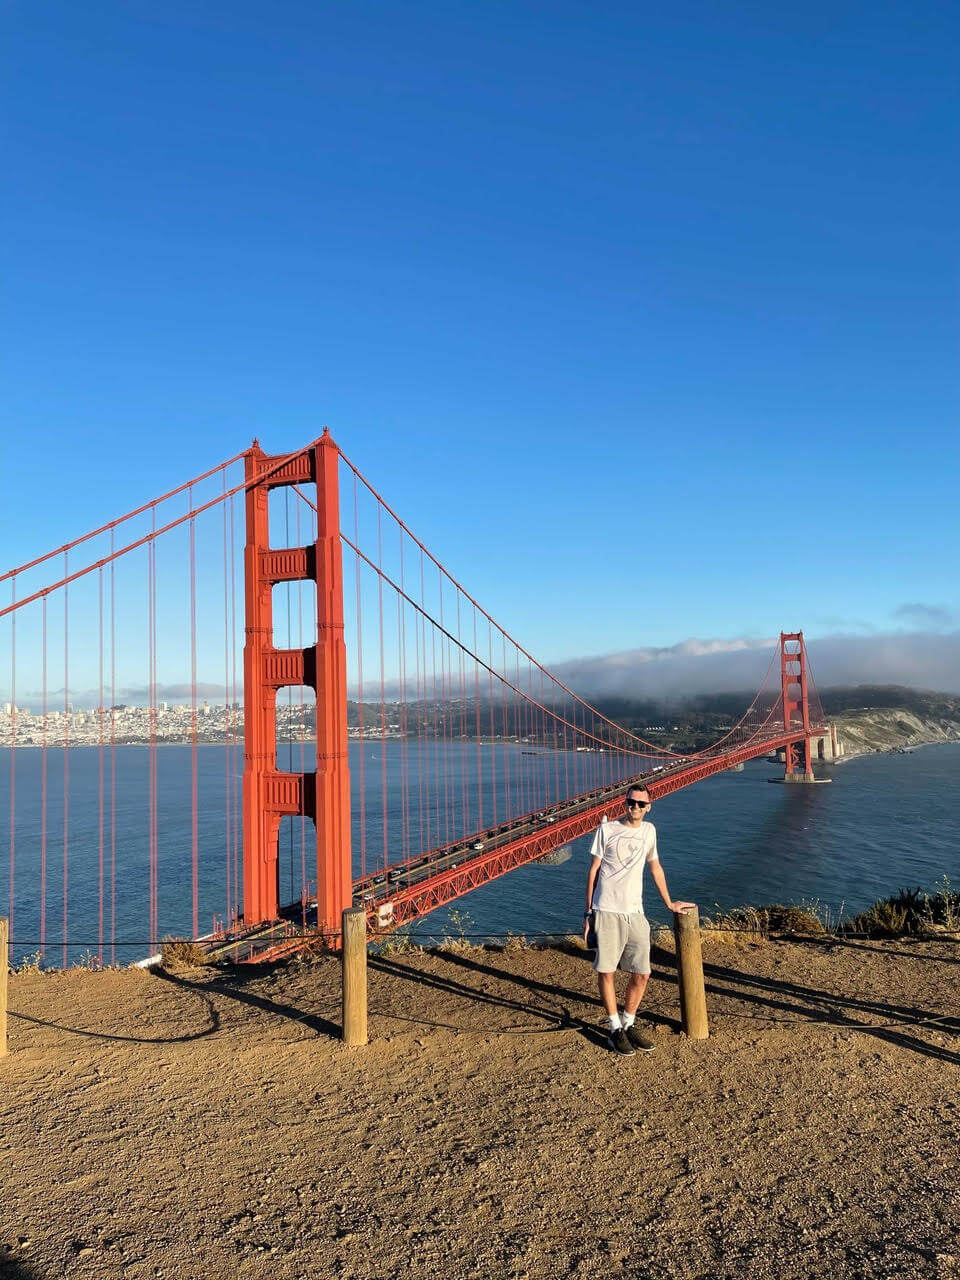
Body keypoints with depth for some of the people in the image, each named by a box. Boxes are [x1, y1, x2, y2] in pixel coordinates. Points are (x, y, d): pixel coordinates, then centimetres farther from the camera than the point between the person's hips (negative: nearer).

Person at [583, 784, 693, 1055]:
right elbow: (593, 871, 2)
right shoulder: (607, 829, 0)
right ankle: (615, 1029, 15)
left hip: (635, 913, 4)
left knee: (642, 974, 4)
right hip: (606, 910, -4)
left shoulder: (649, 830, 12)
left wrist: (669, 903, 26)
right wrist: (588, 912, 0)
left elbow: (655, 868, 24)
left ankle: (628, 1025, 23)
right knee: (606, 971, 0)